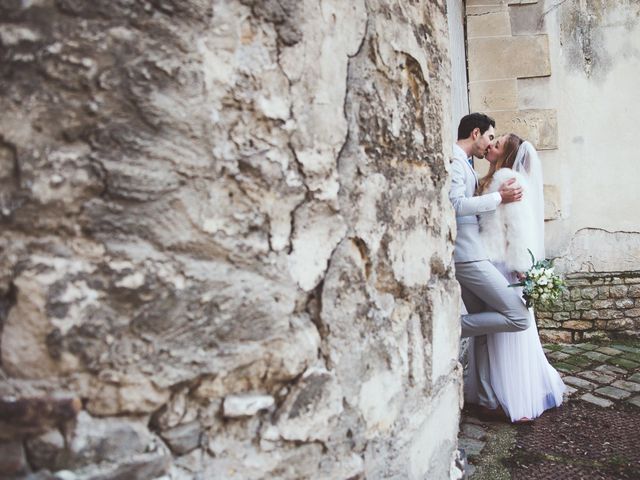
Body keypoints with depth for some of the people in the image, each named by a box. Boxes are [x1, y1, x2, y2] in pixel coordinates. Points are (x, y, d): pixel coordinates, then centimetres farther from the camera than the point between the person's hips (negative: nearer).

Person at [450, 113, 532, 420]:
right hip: (467, 255, -10)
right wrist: (499, 197, -13)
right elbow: (455, 204, -22)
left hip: (468, 256, 10)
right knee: (519, 317, -10)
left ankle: (486, 400, 20)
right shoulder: (453, 160, -9)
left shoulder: (464, 163, 22)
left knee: (484, 328, 12)